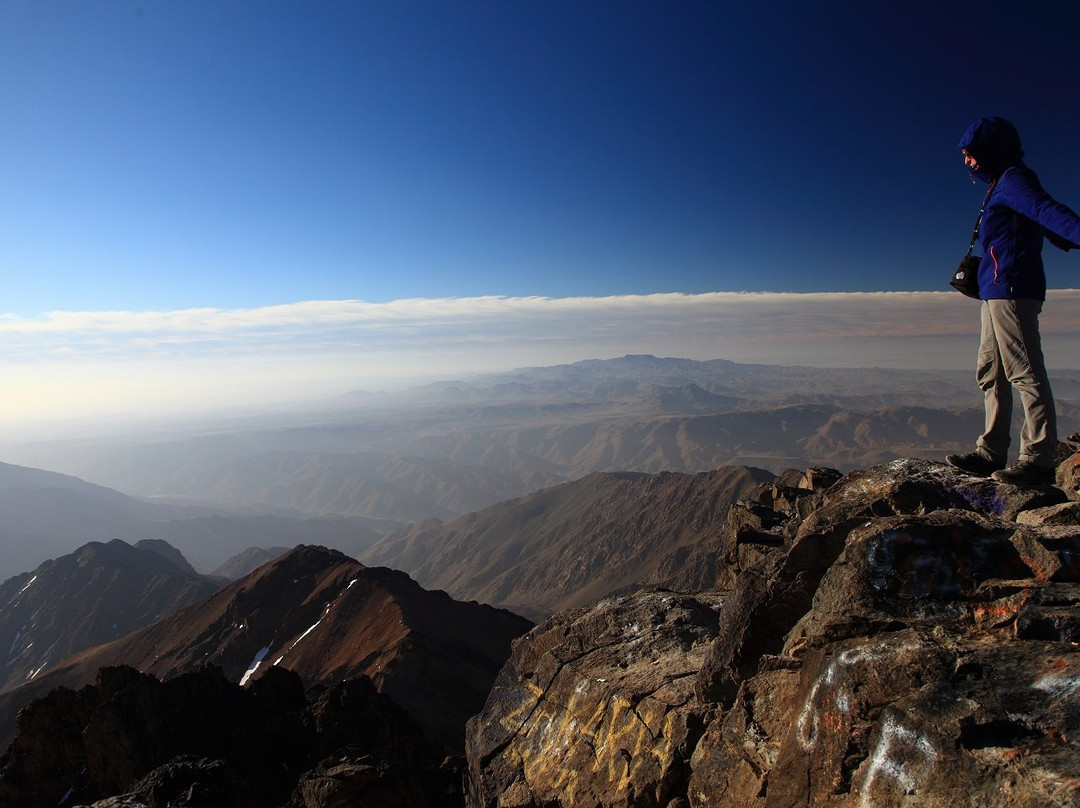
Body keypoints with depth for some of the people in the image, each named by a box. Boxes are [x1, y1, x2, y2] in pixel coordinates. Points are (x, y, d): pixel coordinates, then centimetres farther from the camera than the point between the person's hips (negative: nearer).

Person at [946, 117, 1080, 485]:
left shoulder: (1013, 179, -6)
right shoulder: (1001, 185, 23)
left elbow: (1047, 210, -26)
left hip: (1012, 291, -10)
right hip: (995, 293, 10)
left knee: (1025, 373, -10)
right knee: (990, 373, 10)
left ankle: (1039, 459, -7)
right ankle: (991, 453, 13)